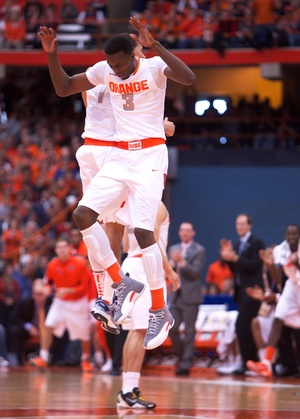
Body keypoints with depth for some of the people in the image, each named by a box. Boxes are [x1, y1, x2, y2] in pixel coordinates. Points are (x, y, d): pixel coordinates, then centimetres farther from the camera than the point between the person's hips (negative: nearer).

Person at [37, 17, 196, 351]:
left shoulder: (154, 68, -14)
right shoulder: (104, 71, 4)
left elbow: (188, 78, -34)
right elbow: (63, 88, 12)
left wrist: (154, 45, -42)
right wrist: (52, 54, -3)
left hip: (150, 157, -6)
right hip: (120, 157, 7)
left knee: (142, 231, -15)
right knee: (82, 215, -6)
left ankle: (161, 313, -5)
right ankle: (122, 283, 8)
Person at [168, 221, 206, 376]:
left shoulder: (199, 250, -3)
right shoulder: (173, 249, 12)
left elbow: (195, 272, -13)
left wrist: (182, 262, -23)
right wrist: (172, 262, -13)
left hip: (190, 296, -5)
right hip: (175, 295, 5)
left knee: (189, 331, -3)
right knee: (172, 329, 3)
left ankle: (186, 363, 1)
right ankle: (181, 355, 24)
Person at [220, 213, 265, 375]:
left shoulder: (256, 243, -7)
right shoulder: (237, 246, 17)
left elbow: (255, 266, -16)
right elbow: (235, 269, 16)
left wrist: (235, 258, -22)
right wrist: (228, 256, 1)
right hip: (241, 291, 9)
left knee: (242, 326, -15)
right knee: (245, 328, 8)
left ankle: (248, 362, -12)